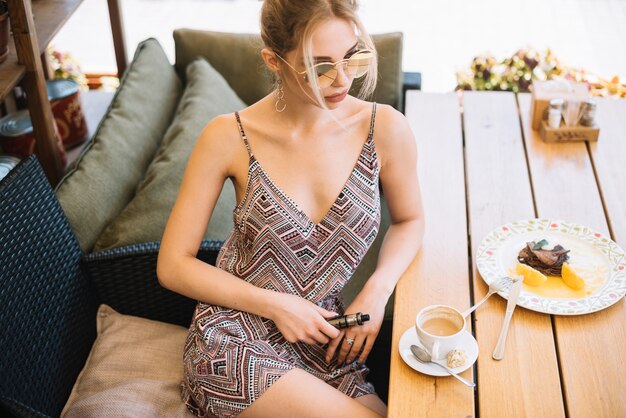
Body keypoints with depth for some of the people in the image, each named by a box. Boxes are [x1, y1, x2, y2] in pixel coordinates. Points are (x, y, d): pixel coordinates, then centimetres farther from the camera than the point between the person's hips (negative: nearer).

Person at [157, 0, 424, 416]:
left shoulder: (385, 129, -8)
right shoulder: (229, 138, -12)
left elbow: (409, 219, 12)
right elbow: (173, 265, -4)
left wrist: (376, 292, -6)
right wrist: (275, 305, -12)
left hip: (324, 346, 4)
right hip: (236, 347, -3)